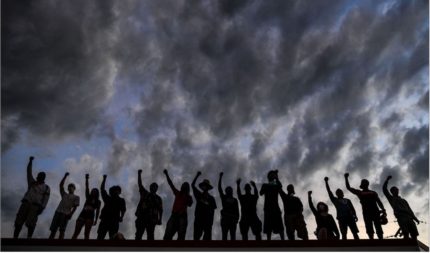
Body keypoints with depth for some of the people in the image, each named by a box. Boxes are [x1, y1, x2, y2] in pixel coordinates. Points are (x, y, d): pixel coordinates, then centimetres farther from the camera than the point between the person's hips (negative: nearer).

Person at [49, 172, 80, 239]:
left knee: (62, 230, -13)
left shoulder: (76, 197, 16)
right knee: (53, 229, -4)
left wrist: (71, 214, -12)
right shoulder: (64, 194, 28)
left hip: (66, 214, -4)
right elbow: (61, 185, 19)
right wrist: (65, 176, 13)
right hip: (58, 212, 4)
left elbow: (75, 207, 4)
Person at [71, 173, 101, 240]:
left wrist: (96, 220, -6)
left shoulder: (98, 201, 11)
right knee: (76, 233, -5)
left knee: (86, 233, -8)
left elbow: (97, 211, 5)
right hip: (82, 215, 2)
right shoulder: (88, 197, 16)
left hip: (90, 217, -2)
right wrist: (86, 179, -4)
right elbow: (87, 188, 6)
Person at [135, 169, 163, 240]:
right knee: (138, 235, -4)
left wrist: (160, 219, -6)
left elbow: (160, 210, 6)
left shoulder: (158, 199, 12)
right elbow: (140, 184, 8)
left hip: (151, 220, 0)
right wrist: (139, 174, 0)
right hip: (141, 218, 1)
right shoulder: (144, 194, 14)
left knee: (150, 236, -2)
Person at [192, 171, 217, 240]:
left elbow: (212, 210, 8)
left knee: (207, 237, -6)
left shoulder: (211, 198, 11)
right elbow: (192, 185, 7)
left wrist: (211, 220, -1)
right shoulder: (199, 195, 13)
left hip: (207, 220, -1)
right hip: (198, 219, 1)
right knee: (196, 236, -5)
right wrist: (197, 175, 1)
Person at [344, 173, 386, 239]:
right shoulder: (359, 192, 17)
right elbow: (348, 188, 16)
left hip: (375, 211, 1)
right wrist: (346, 178, 13)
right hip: (366, 212, -1)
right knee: (369, 229, -5)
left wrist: (383, 209, -3)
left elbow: (379, 202, 13)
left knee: (379, 229, -3)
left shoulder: (373, 193, 20)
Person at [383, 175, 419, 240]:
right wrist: (387, 180, 7)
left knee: (414, 234, -10)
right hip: (401, 217, -5)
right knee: (406, 234, -23)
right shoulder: (391, 199, 23)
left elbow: (410, 210, 27)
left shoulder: (404, 200, 35)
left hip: (409, 217, 5)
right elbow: (384, 189, 11)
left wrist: (415, 218, 12)